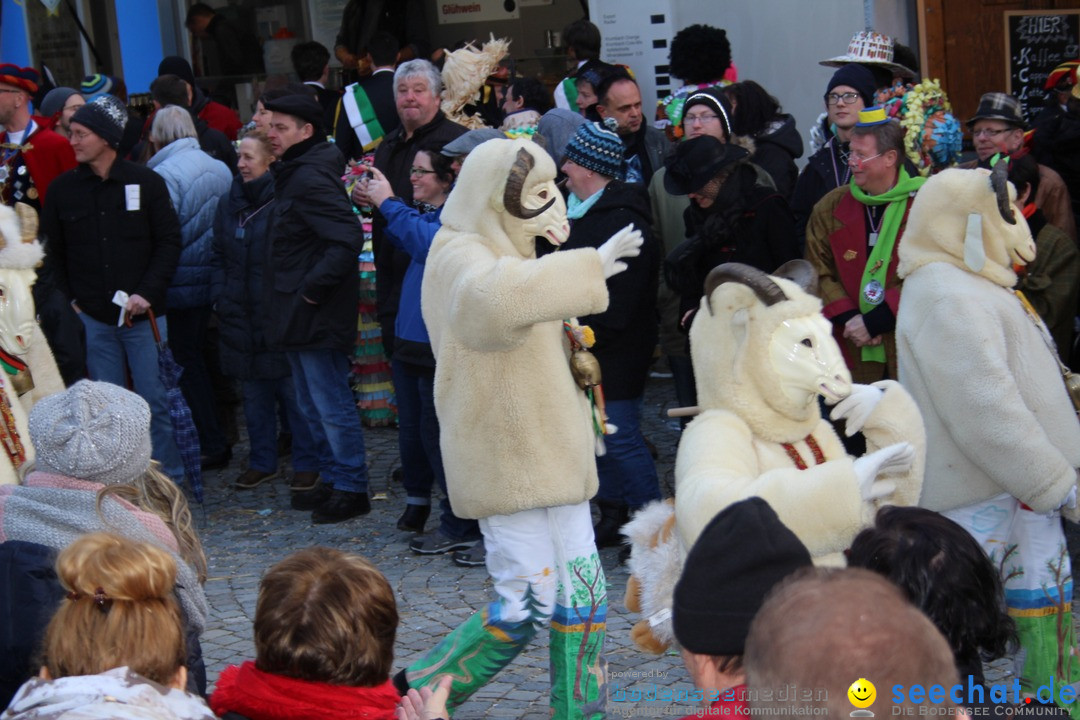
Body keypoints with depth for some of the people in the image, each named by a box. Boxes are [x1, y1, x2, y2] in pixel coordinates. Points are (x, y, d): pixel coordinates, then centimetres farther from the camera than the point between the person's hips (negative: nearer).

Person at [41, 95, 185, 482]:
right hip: (91, 318, 2)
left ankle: (170, 479, 13)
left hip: (144, 315, -2)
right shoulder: (63, 188, 3)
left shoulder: (146, 182, -2)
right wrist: (69, 300, -1)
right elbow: (53, 252, 9)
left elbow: (169, 242, -1)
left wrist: (147, 293, -10)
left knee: (156, 399, 1)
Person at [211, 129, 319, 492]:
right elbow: (218, 256, 16)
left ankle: (307, 463, 13)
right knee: (254, 393, 14)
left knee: (293, 391, 1)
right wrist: (220, 297, 6)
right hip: (241, 316, 6)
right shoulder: (229, 201, 9)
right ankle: (262, 461, 25)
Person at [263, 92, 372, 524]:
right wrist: (295, 295, 13)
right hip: (300, 316, 11)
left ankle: (351, 489, 6)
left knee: (331, 405, -3)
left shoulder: (311, 179, -19)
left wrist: (312, 288, -22)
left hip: (316, 316, -11)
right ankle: (333, 480, 29)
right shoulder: (293, 175, 13)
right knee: (312, 406, 18)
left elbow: (348, 239, -29)